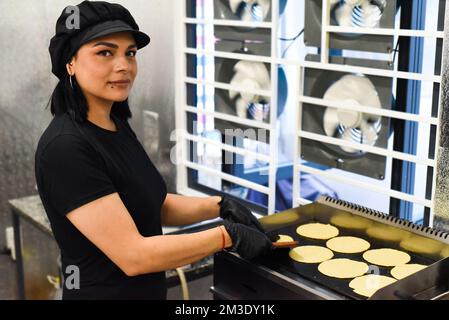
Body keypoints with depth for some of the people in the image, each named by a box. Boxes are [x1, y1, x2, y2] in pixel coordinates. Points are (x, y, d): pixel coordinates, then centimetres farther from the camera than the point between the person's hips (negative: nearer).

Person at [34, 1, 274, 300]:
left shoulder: (117, 126, 2)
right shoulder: (65, 148, -25)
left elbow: (157, 205, 9)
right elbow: (132, 256, -27)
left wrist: (220, 206, -6)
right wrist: (228, 235, -20)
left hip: (150, 288, 8)